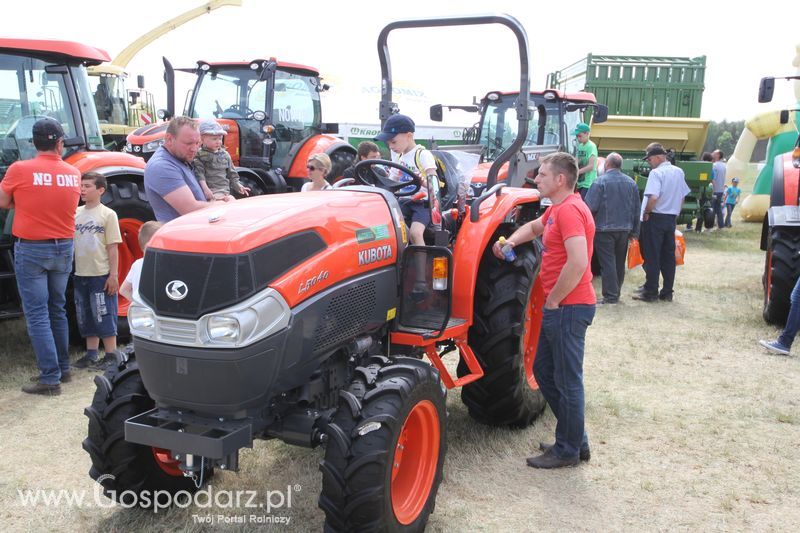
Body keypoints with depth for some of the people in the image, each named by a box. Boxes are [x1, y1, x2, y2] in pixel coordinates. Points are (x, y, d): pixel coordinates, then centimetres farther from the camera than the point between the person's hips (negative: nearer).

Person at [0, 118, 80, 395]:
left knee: (37, 315, 0)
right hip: (63, 249, 4)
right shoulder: (74, 173, -2)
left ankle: (50, 378, -2)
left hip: (31, 249, -4)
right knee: (57, 311, 16)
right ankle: (63, 368, 24)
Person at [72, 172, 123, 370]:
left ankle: (111, 356, 8)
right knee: (85, 317, 13)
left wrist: (113, 275, -11)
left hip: (101, 275, -5)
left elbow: (113, 248, -7)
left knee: (104, 316, 0)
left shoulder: (108, 214, -6)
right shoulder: (75, 213, 7)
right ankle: (91, 353, 24)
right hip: (80, 275, 6)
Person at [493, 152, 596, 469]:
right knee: (544, 370, 18)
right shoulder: (557, 209, 15)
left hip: (568, 307, -11)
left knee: (567, 380, 1)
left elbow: (578, 263, -28)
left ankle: (569, 450, 16)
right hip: (558, 306, 11)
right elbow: (534, 227, 34)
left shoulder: (569, 210, -18)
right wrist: (510, 241, 14)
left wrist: (553, 301, -17)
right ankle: (574, 439, 28)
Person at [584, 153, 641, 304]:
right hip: (624, 229, 6)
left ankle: (610, 296, -6)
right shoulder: (631, 183, 7)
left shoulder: (600, 181, -12)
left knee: (607, 263, -4)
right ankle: (616, 293, 24)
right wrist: (634, 230, 16)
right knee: (619, 263, 15)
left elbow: (590, 207, -18)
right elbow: (636, 209, 11)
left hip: (604, 229, -6)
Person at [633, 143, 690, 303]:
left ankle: (650, 292, 3)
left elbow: (653, 197, -26)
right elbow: (683, 195, 16)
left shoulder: (656, 173, -15)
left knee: (652, 256, -1)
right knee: (668, 255, 10)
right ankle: (667, 292, 14)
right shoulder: (679, 172, 10)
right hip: (671, 218, 7)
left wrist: (646, 212, -12)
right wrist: (676, 213, 20)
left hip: (655, 218, -7)